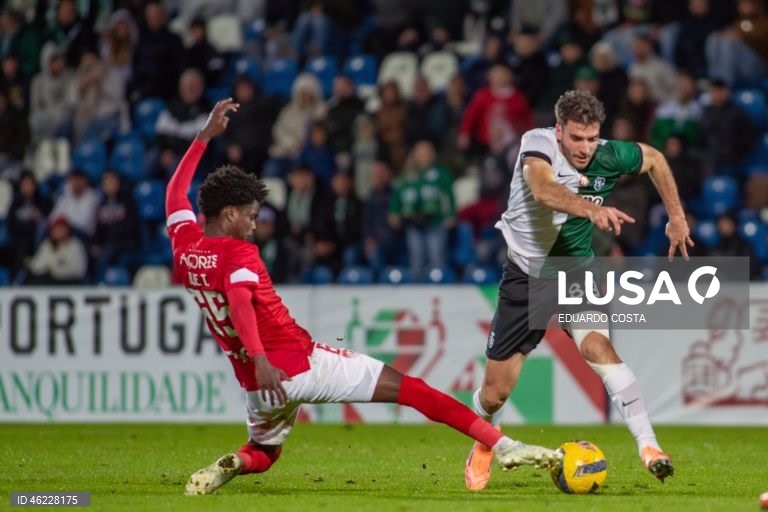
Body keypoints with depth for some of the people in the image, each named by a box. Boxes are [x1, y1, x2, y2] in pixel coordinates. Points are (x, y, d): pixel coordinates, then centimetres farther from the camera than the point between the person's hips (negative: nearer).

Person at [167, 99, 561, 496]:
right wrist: (260, 359, -46)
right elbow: (239, 302, -33)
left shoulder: (185, 250, 8)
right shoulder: (239, 254, -12)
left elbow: (175, 192, 25)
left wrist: (205, 135, 34)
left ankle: (229, 467, -4)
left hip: (258, 386, 7)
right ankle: (503, 446, -7)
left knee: (261, 454, 32)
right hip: (301, 363, -7)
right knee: (407, 388, -1)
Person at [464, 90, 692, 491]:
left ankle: (648, 446, -27)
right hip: (525, 273, -1)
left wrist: (676, 217, 10)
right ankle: (482, 448, 38)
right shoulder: (538, 144, -25)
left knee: (597, 345, -30)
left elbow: (654, 159, 9)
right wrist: (592, 209, -64)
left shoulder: (608, 158, -15)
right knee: (496, 391, 4)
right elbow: (543, 190, -48)